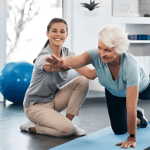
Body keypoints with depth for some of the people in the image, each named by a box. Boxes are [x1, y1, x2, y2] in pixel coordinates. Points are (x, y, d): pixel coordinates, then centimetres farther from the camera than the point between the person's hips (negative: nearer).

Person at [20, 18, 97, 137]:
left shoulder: (68, 53, -5)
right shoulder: (44, 56, -25)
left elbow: (89, 73, -17)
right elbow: (53, 67, -51)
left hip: (54, 99, 7)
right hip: (36, 105, -7)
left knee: (83, 81, -15)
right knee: (67, 129, -27)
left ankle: (68, 120, -5)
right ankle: (32, 127, -1)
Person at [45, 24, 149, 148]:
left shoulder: (130, 65, -46)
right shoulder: (96, 55, -38)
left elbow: (130, 107, -44)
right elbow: (76, 60, -61)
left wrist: (131, 138, -40)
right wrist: (62, 62, -84)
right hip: (114, 91, 3)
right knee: (119, 130, 7)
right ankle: (139, 117, 37)